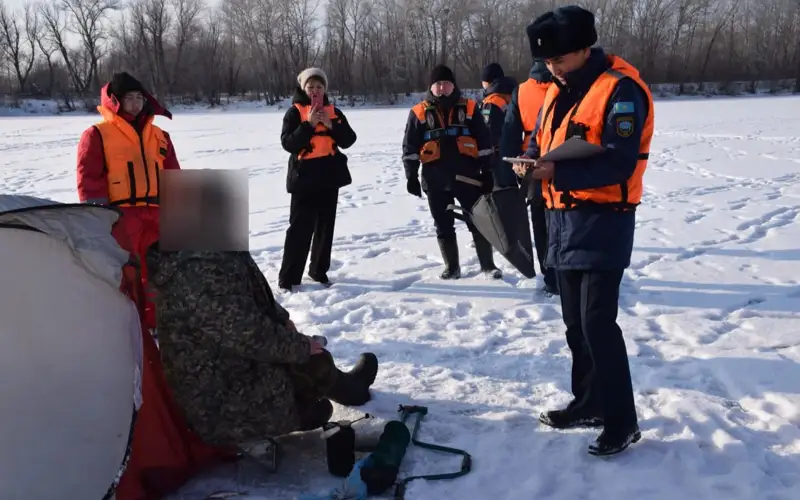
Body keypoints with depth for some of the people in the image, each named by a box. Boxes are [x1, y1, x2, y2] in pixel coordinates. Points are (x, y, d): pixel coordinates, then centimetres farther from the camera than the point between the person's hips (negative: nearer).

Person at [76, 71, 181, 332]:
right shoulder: (96, 135, 2)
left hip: (156, 215, 5)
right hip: (119, 216, -5)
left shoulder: (158, 135, 18)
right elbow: (89, 179, -4)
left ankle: (154, 323, 20)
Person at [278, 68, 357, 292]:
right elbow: (288, 143, -13)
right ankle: (288, 277, -1)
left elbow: (349, 140, 2)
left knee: (325, 225, 10)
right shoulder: (294, 112, -3)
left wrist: (332, 126, -13)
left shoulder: (334, 112, 9)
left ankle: (319, 270, 22)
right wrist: (309, 125, -19)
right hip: (304, 175, -4)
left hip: (329, 174, 4)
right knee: (300, 227, -6)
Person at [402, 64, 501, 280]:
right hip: (435, 180, 1)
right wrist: (411, 176, 0)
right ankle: (452, 267, 21)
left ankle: (488, 265, 11)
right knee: (444, 226, 9)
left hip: (467, 177, -1)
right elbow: (410, 148, 4)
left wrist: (487, 171, 1)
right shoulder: (420, 113, 1)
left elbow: (484, 142, 4)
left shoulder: (469, 108, 2)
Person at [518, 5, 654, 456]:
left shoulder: (620, 90, -15)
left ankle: (622, 422, 0)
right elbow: (541, 139, 18)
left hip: (602, 221, -9)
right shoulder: (558, 92, 12)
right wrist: (531, 160, -4)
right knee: (575, 320, 14)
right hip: (565, 218, 9)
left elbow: (618, 164, -22)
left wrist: (557, 172, -28)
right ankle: (588, 402, 28)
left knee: (597, 322, -10)